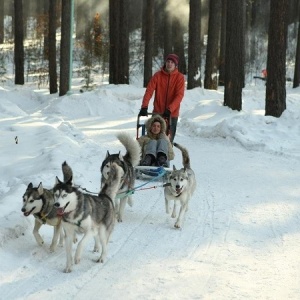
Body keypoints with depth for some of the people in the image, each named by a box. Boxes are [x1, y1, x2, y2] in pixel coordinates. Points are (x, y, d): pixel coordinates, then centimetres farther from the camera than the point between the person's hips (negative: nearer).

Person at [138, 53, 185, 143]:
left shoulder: (179, 77, -4)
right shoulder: (158, 75, -1)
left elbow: (179, 95, -12)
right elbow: (149, 91, -7)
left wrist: (169, 109, -24)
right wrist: (144, 107, -20)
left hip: (172, 114, -1)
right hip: (157, 113, 1)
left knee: (169, 139, 2)